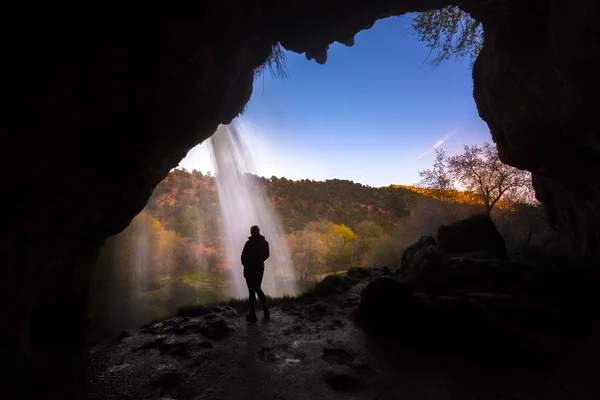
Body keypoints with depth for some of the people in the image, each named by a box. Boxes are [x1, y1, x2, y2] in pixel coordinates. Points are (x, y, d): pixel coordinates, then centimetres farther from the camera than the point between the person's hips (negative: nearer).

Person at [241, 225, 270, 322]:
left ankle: (253, 315, 8)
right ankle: (266, 312, 18)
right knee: (258, 289, 19)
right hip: (260, 268, 5)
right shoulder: (265, 242, 0)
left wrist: (245, 264, 7)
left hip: (250, 269, -5)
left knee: (252, 291, 3)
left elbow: (243, 256, -13)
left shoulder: (249, 243, -18)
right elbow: (266, 255, 8)